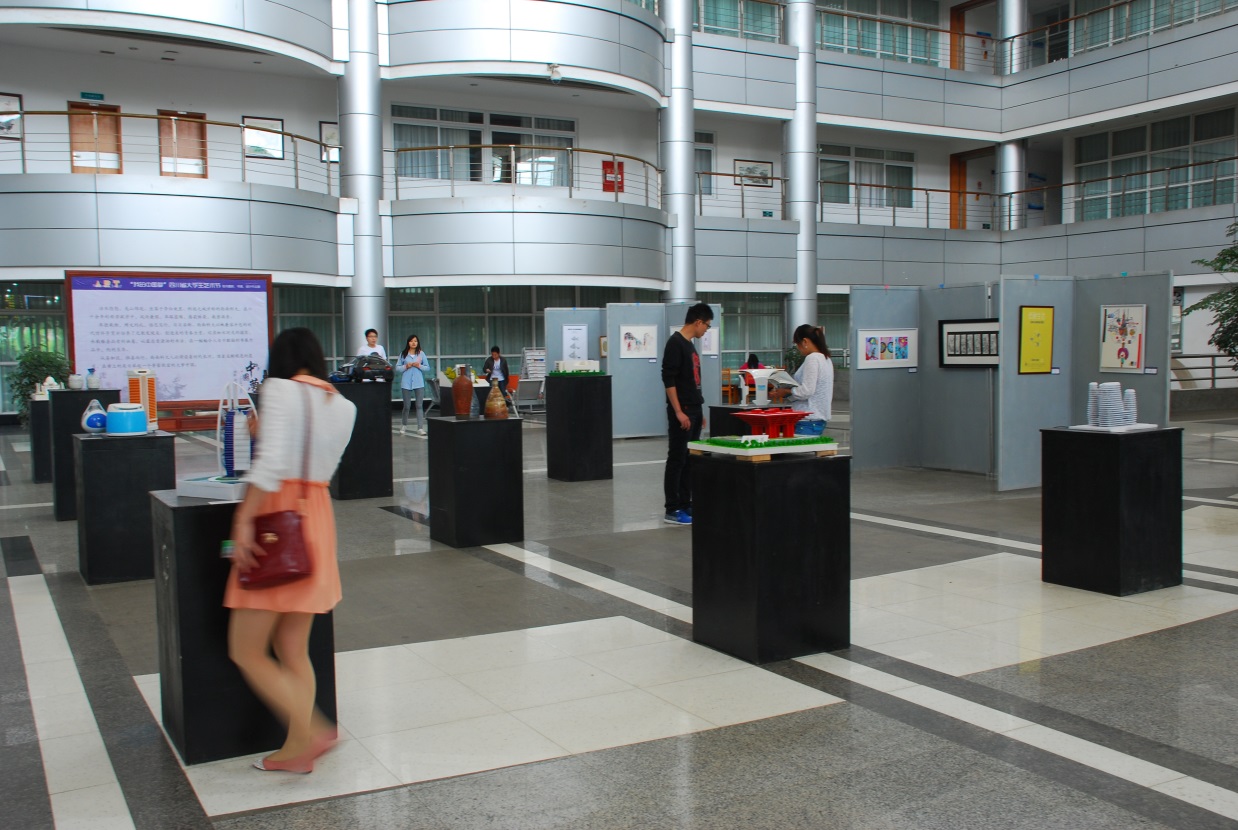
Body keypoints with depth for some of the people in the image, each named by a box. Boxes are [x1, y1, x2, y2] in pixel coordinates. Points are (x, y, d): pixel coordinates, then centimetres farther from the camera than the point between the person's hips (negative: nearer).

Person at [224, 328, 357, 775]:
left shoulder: (280, 389, -8)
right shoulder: (343, 406, 10)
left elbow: (272, 461, -20)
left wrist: (243, 520, -19)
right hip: (318, 517, 7)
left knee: (246, 651, 2)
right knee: (293, 650, 15)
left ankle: (314, 733, -5)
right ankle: (296, 749, 19)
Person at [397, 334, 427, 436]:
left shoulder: (421, 354, 6)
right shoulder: (403, 354, 5)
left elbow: (427, 367, 6)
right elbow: (397, 367, 5)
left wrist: (419, 366, -11)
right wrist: (406, 367, -12)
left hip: (419, 383, 0)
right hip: (406, 383, 0)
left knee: (419, 406, -2)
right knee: (406, 406, 7)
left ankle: (420, 428, -3)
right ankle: (404, 426, 26)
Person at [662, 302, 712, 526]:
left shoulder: (690, 345, 16)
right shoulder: (675, 343, -13)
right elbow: (668, 380, -19)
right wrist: (679, 412, -22)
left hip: (694, 411, 9)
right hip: (682, 413, -9)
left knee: (689, 460, 11)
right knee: (677, 460, -5)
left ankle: (685, 505, 17)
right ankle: (672, 510, -2)